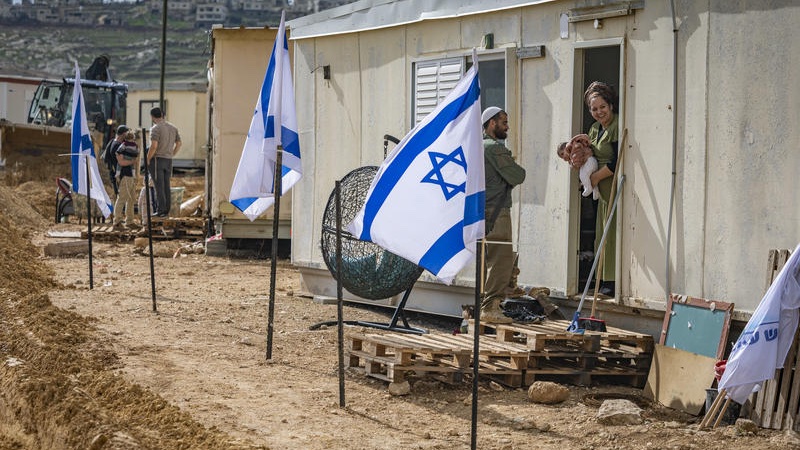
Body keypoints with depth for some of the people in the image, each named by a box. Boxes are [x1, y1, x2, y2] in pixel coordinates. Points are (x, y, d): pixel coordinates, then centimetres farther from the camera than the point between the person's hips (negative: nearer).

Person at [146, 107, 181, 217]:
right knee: (166, 186, 10)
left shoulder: (155, 128, -12)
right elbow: (179, 144, 14)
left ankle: (160, 210, -5)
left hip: (157, 159, -7)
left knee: (159, 186, -5)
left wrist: (148, 159, -11)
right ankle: (166, 210, 12)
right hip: (168, 160, 7)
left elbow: (153, 146, -21)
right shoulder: (173, 128, 10)